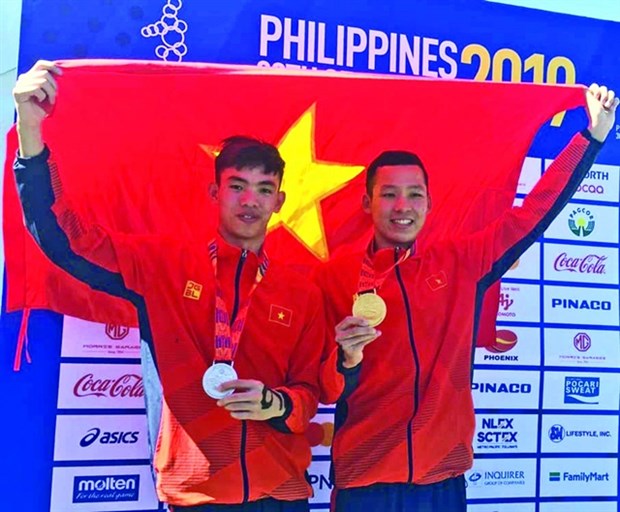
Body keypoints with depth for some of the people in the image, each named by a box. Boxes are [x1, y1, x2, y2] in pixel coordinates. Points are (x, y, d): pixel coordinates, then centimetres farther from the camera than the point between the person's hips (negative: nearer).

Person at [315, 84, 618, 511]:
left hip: (443, 473, 3)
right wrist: (346, 359, -24)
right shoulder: (334, 276, -5)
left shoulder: (461, 263, 2)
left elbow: (534, 212, 8)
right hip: (365, 478, -2)